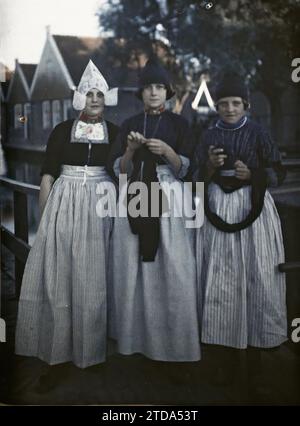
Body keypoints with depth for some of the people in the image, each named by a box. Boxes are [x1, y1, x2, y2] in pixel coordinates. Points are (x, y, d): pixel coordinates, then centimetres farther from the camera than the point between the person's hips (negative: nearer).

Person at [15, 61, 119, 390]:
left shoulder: (115, 132, 7)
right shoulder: (62, 130, 5)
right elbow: (48, 174, 4)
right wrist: (45, 215, 0)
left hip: (101, 206, 0)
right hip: (64, 205, 0)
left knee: (93, 277, 4)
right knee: (58, 276, 2)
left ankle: (90, 349, 20)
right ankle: (56, 348, 15)